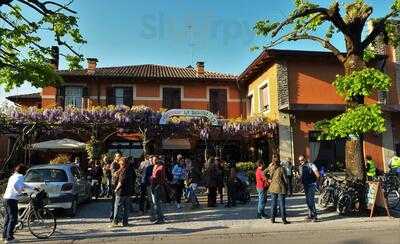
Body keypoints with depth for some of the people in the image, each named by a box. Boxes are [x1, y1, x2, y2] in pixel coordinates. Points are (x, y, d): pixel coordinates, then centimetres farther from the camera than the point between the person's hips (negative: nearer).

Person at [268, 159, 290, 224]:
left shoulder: (270, 169, 0)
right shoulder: (281, 169, -11)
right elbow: (285, 178, -7)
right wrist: (286, 186, 6)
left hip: (273, 188, 4)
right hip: (280, 188, -4)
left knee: (273, 203, 11)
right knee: (282, 204, 2)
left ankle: (272, 219, 15)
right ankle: (284, 219, 6)